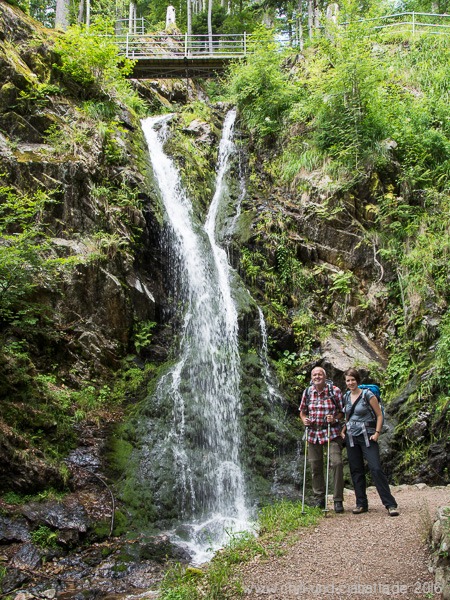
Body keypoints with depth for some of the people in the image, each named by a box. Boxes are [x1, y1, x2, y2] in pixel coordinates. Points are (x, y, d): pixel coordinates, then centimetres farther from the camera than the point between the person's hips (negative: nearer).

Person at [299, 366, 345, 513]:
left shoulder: (334, 391, -5)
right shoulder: (307, 392, 4)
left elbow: (342, 411, -1)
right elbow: (302, 411, 16)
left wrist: (334, 418, -19)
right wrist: (304, 420, -4)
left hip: (332, 432, -3)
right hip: (313, 433, 4)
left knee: (337, 463, -15)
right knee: (315, 467, 7)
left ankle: (338, 500, -5)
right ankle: (319, 499, 21)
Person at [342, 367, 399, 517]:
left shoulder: (367, 395, -7)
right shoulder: (346, 397, 10)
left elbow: (379, 415, -5)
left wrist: (377, 433, -14)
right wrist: (343, 430, 8)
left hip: (367, 436, -5)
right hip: (351, 437, 5)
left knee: (376, 468, -11)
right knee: (356, 471, 6)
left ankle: (390, 504, -8)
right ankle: (361, 504, 15)